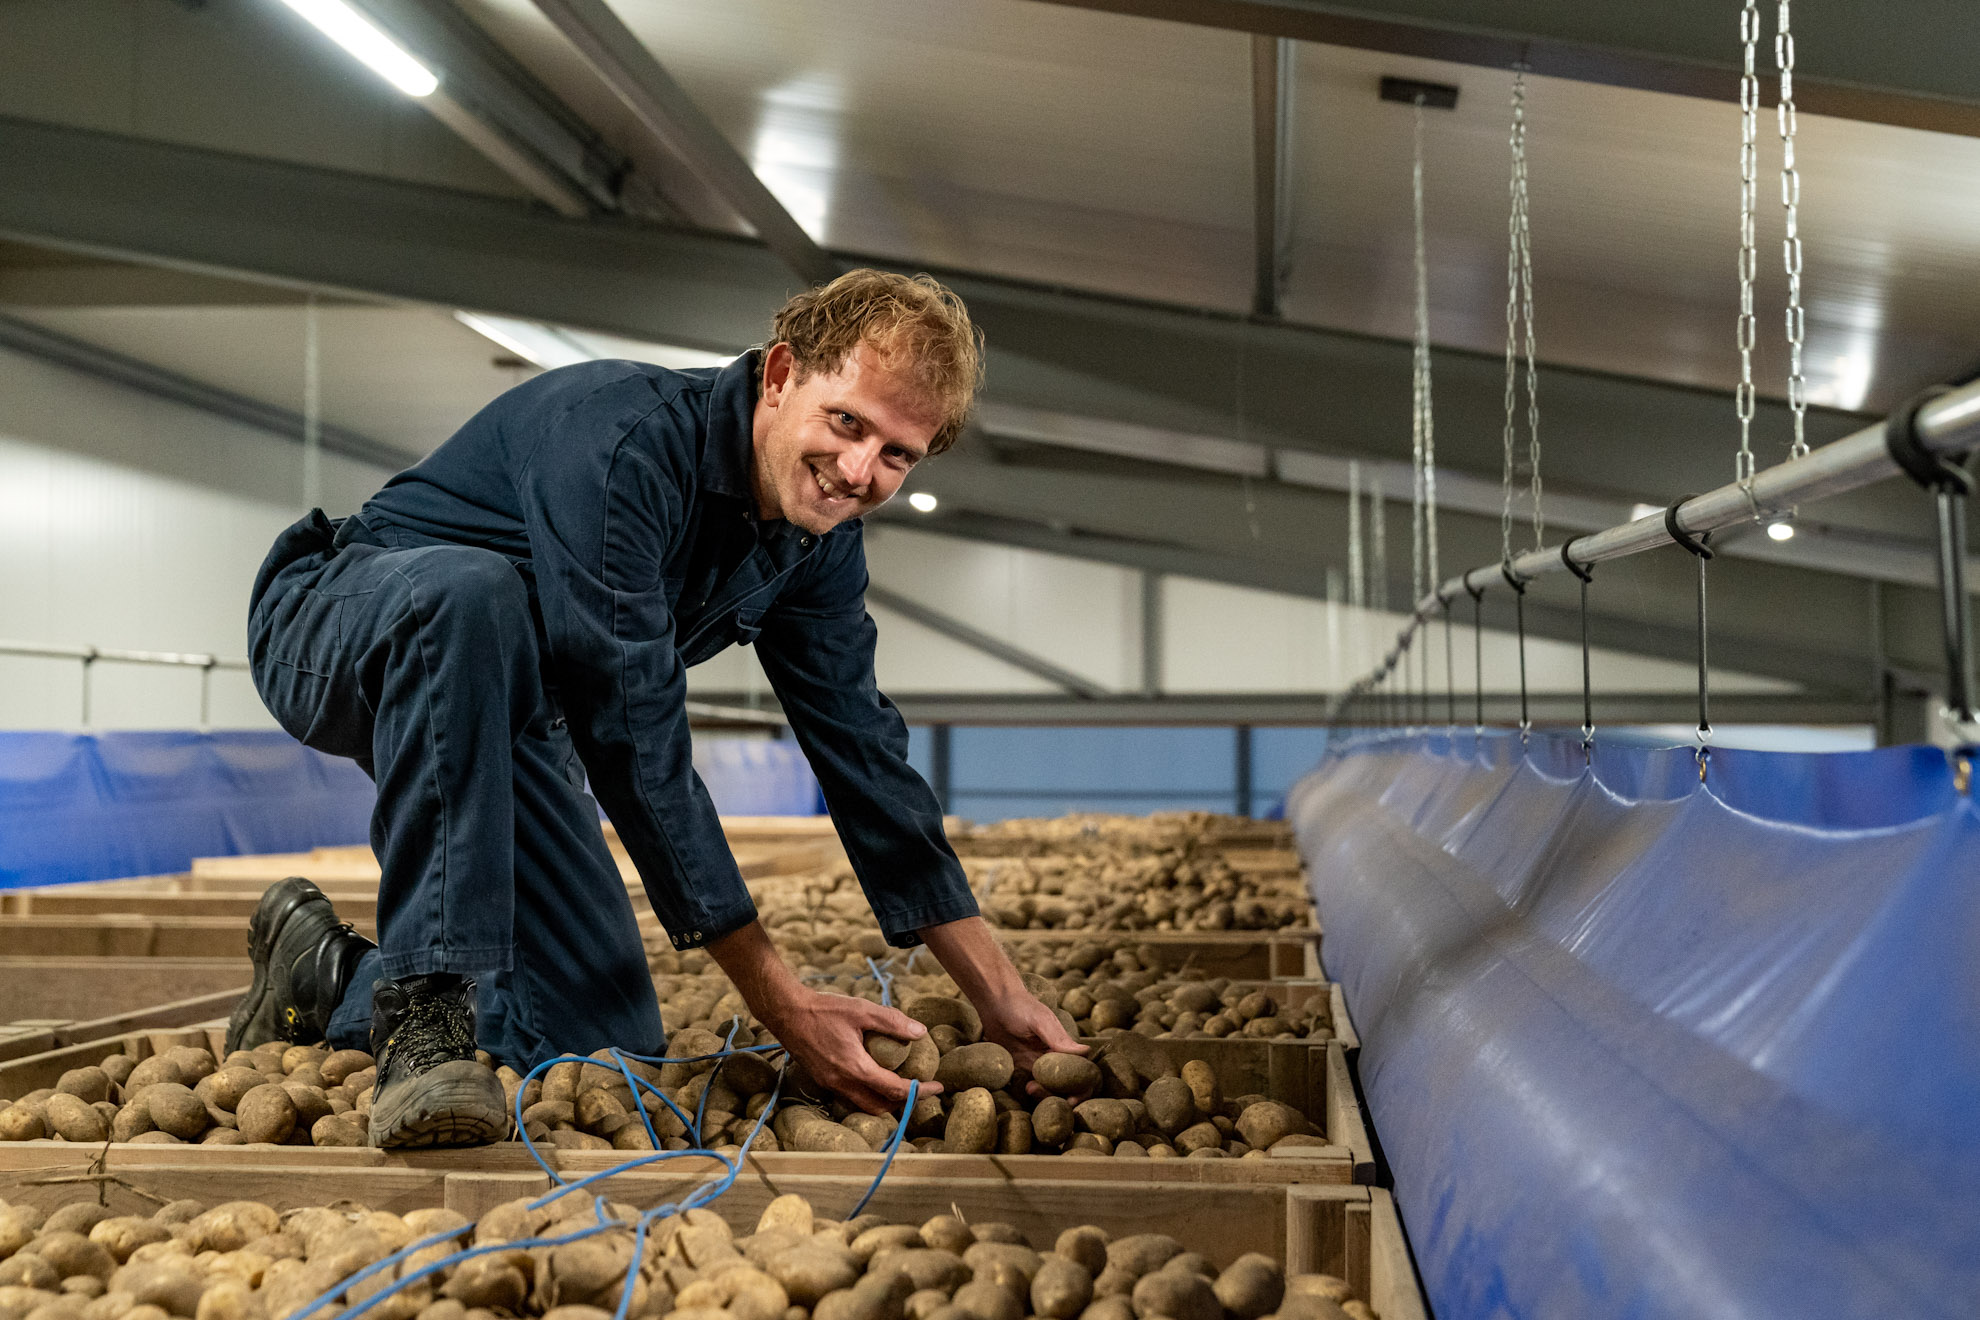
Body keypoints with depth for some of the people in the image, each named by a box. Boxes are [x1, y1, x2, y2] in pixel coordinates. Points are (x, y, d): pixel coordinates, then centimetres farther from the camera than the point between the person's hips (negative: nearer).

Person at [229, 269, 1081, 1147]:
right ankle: (425, 1005, -35)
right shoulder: (625, 440, -32)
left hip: (503, 709, 7)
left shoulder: (821, 544, -6)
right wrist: (780, 1003, -33)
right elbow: (634, 739, -34)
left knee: (610, 1048, -5)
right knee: (470, 588, -43)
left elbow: (862, 752, 0)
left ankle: (329, 979, 18)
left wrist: (1001, 997, -3)